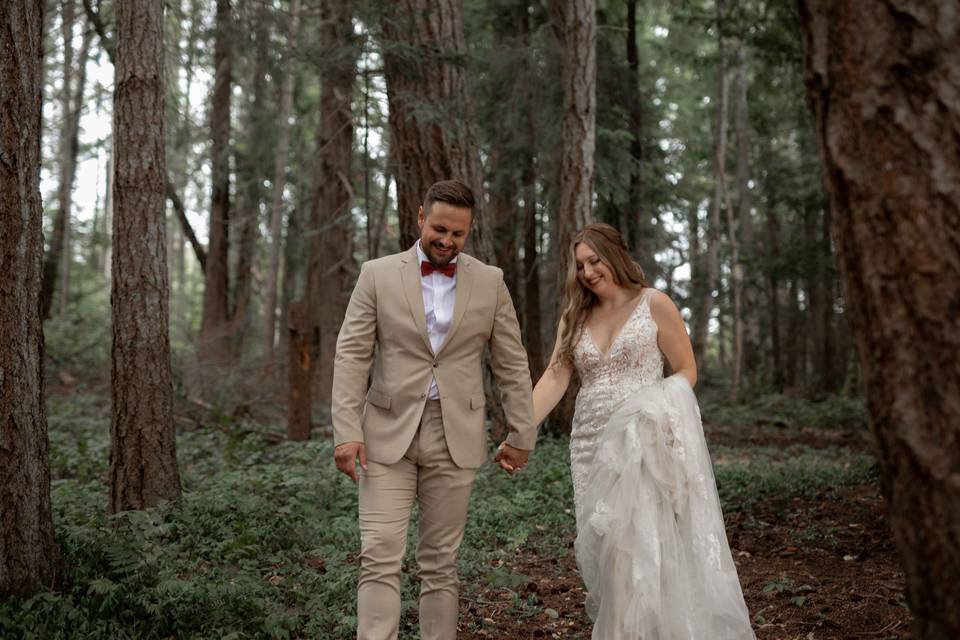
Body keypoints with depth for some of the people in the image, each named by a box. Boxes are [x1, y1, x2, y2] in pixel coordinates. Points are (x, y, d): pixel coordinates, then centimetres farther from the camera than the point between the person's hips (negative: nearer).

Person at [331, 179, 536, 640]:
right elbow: (351, 356, -4)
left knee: (440, 563, 7)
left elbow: (512, 364, 8)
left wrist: (521, 434, 6)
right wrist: (347, 431, -12)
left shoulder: (490, 282, 5)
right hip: (388, 434, -1)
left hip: (455, 438, 1)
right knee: (380, 558, -7)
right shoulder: (378, 275, 1)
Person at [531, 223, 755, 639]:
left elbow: (686, 371, 1)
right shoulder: (574, 316, 10)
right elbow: (554, 378, 1)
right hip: (592, 447, 4)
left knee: (646, 545, -7)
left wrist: (662, 411, -15)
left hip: (644, 444, -4)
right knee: (605, 552, 4)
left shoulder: (654, 304, -1)